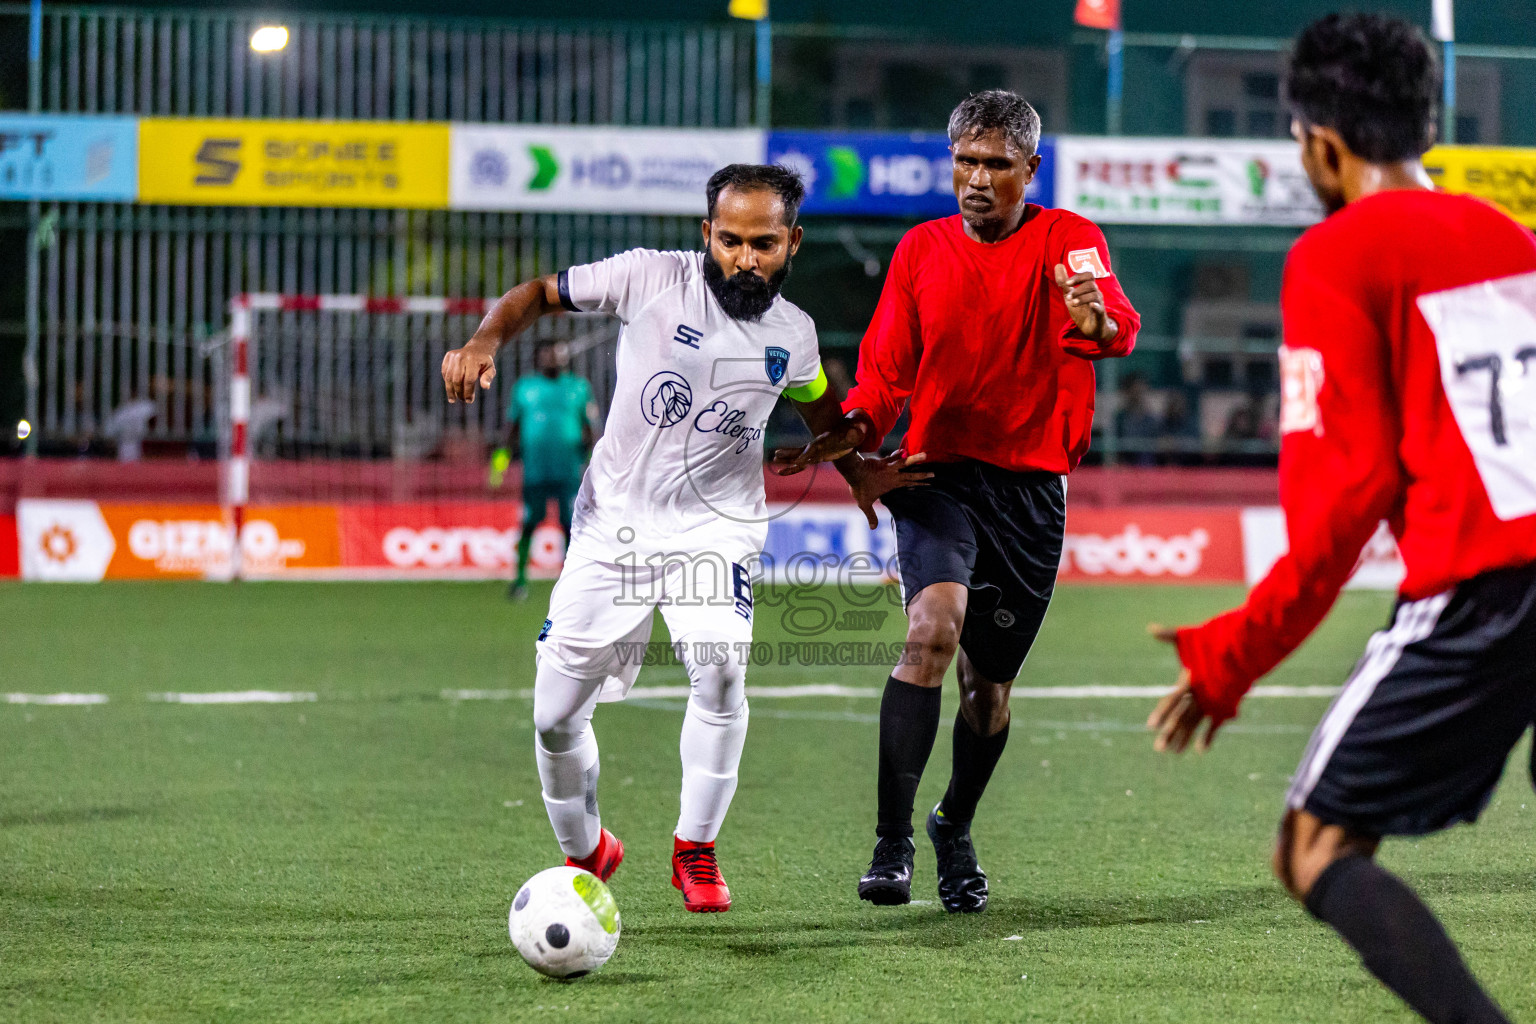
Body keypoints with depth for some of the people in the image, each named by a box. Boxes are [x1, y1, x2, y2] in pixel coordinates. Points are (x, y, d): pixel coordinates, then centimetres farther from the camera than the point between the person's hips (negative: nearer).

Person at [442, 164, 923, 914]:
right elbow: (541, 293, -2)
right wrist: (484, 342, -19)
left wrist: (861, 471, 13)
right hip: (613, 521, 0)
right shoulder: (650, 278, -9)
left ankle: (695, 849, -8)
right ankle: (585, 852, 29)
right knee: (556, 714, 1)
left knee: (719, 669, -27)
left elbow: (820, 407, 24)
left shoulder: (793, 335, 2)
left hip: (714, 526, 0)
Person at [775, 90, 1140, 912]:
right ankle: (891, 843, -25)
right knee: (933, 628, -26)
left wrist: (1097, 321, -45)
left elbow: (1119, 326, -20)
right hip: (938, 473, 0)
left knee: (989, 683, 10)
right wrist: (852, 428, -13)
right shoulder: (922, 250, 7)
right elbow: (886, 367, 9)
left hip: (1031, 486, 0)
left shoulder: (1066, 241, -2)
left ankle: (955, 828, 39)